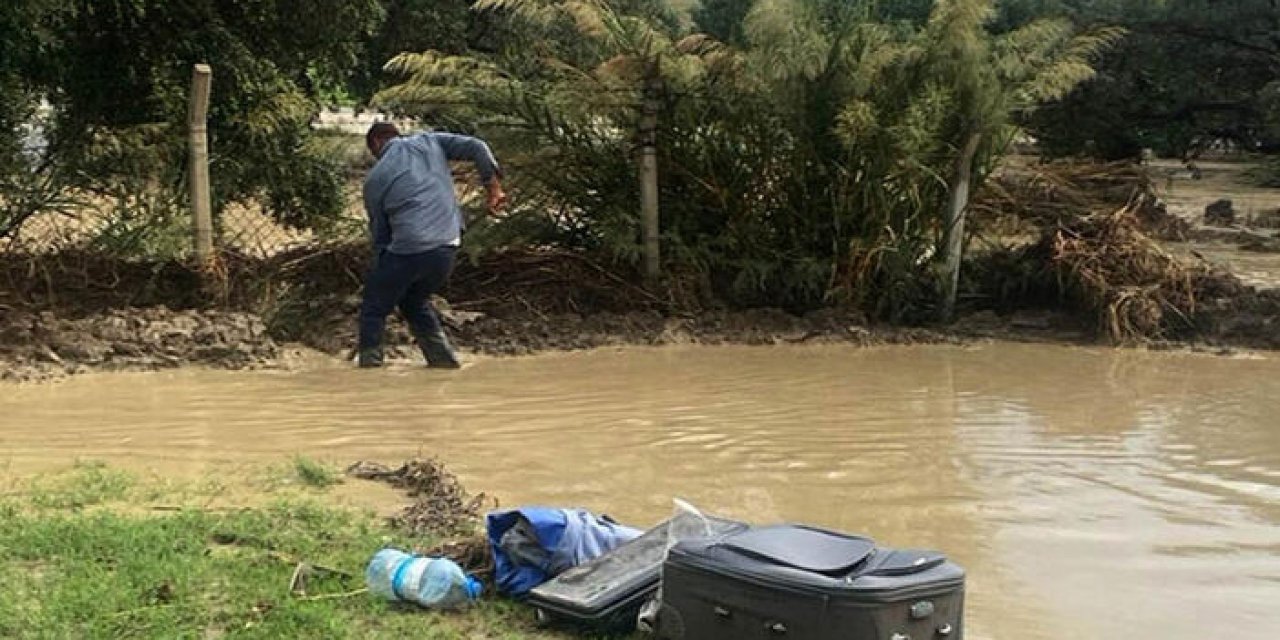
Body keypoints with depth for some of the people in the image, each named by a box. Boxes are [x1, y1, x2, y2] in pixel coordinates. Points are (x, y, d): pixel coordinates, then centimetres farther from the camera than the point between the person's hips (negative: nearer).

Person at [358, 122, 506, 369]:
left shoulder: (375, 179, 8)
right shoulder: (430, 141, 15)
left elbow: (380, 233, 12)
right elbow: (476, 147, 3)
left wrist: (381, 270, 21)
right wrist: (493, 186, 8)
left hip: (408, 250, -4)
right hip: (448, 246, 5)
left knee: (373, 310, 14)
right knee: (415, 301, 27)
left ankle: (370, 366, 7)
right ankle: (445, 361, 23)